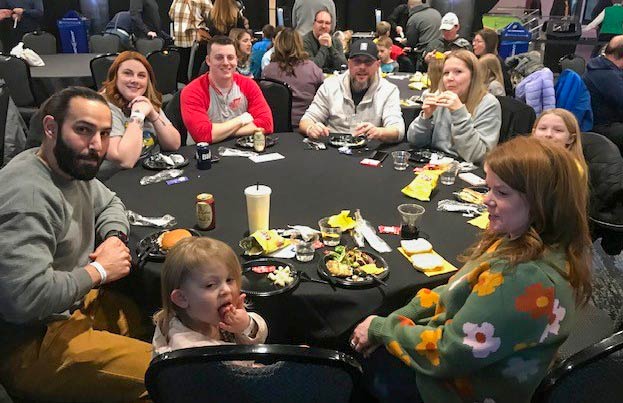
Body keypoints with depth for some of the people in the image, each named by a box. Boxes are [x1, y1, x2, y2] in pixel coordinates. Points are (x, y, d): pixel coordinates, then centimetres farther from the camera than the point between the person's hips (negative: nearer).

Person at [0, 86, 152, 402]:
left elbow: (108, 204, 21)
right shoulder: (29, 193, -28)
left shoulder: (72, 166, 1)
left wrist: (115, 238, -2)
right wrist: (99, 271, -20)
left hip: (75, 303, 10)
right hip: (31, 343, -9)